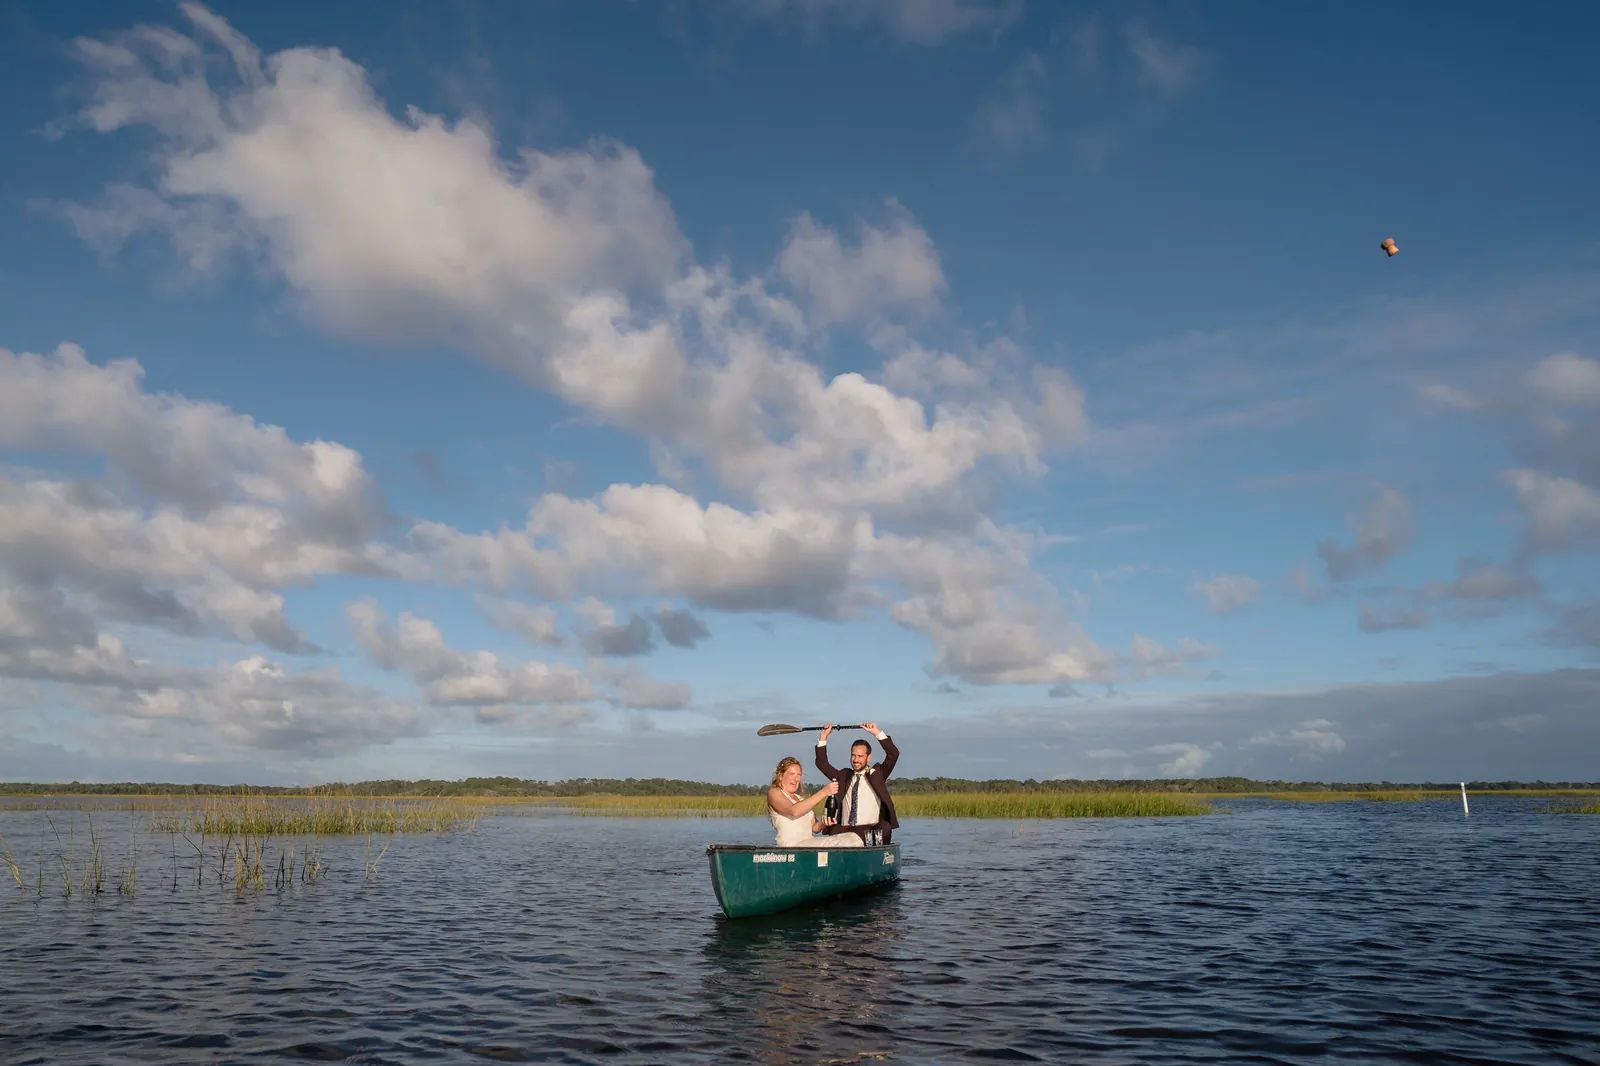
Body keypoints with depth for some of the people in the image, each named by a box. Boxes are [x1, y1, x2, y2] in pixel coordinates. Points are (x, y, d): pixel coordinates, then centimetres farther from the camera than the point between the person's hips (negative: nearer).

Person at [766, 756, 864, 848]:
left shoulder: (801, 799, 28)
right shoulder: (773, 793, 4)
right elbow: (794, 811, -17)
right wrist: (823, 793, -19)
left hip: (809, 844, 7)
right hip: (791, 845, -7)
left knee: (853, 838, -16)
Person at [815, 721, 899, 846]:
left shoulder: (876, 774, 14)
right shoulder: (844, 776, 23)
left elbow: (894, 754, 2)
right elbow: (822, 763, 21)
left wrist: (877, 733, -4)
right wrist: (824, 737, 14)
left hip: (872, 829, -2)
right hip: (845, 831, 2)